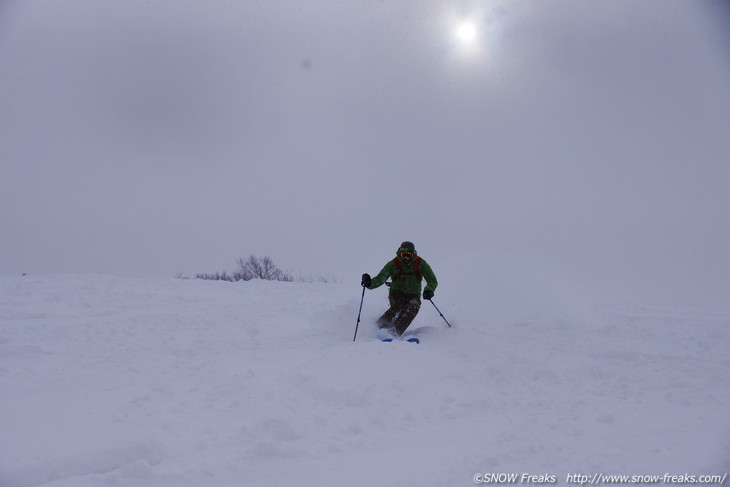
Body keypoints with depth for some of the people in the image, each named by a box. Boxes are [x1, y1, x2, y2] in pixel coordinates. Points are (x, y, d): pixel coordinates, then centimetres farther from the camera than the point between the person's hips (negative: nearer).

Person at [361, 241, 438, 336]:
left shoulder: (420, 263, -8)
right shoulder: (393, 264, -9)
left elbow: (433, 281, -10)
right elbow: (380, 279, -16)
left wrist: (429, 290, -33)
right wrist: (370, 283, -39)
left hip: (413, 295, 1)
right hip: (396, 293, -1)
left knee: (414, 307, -30)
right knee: (398, 307, -32)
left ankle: (396, 332, -34)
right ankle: (380, 327, -31)